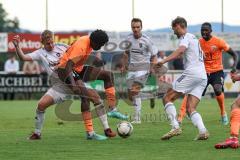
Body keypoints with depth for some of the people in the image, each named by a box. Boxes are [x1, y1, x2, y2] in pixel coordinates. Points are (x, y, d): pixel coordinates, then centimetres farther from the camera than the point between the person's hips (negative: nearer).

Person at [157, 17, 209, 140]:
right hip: (203, 76, 9)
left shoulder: (185, 37, -1)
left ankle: (175, 127, -17)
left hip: (191, 73, -9)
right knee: (190, 109, 3)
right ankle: (202, 131, -21)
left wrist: (164, 61, -32)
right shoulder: (194, 38, 27)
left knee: (167, 98, -2)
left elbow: (180, 50, -22)